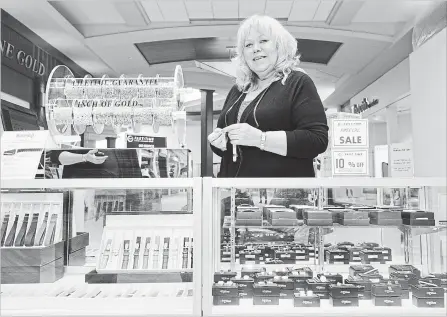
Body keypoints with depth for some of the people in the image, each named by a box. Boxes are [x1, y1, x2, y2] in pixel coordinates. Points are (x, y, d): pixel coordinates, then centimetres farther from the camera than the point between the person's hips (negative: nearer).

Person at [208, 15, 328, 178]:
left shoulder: (298, 82, -6)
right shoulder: (237, 90, 11)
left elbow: (317, 140, -17)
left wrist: (260, 138, -23)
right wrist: (219, 142, -4)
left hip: (283, 174, -5)